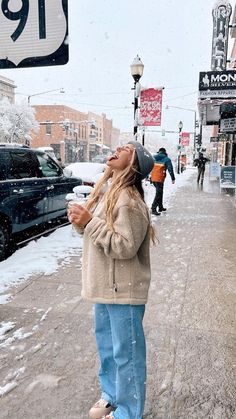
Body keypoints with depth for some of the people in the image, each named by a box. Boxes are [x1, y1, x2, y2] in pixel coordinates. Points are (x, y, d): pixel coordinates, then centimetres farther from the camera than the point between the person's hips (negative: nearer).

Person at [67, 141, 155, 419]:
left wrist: (90, 221, -24)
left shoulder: (129, 200, -22)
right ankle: (110, 394, 48)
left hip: (123, 290, -9)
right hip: (105, 286, 9)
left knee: (126, 352, 10)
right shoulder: (105, 190, 6)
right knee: (107, 345, 25)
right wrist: (81, 220, -5)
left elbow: (125, 246, -24)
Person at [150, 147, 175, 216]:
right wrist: (173, 178, 1)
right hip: (159, 179, -6)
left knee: (159, 192, 20)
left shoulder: (153, 158, 14)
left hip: (153, 178, 6)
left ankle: (160, 207, 28)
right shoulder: (167, 159, 0)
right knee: (158, 193, -5)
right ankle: (153, 209, -13)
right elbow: (170, 169, -4)